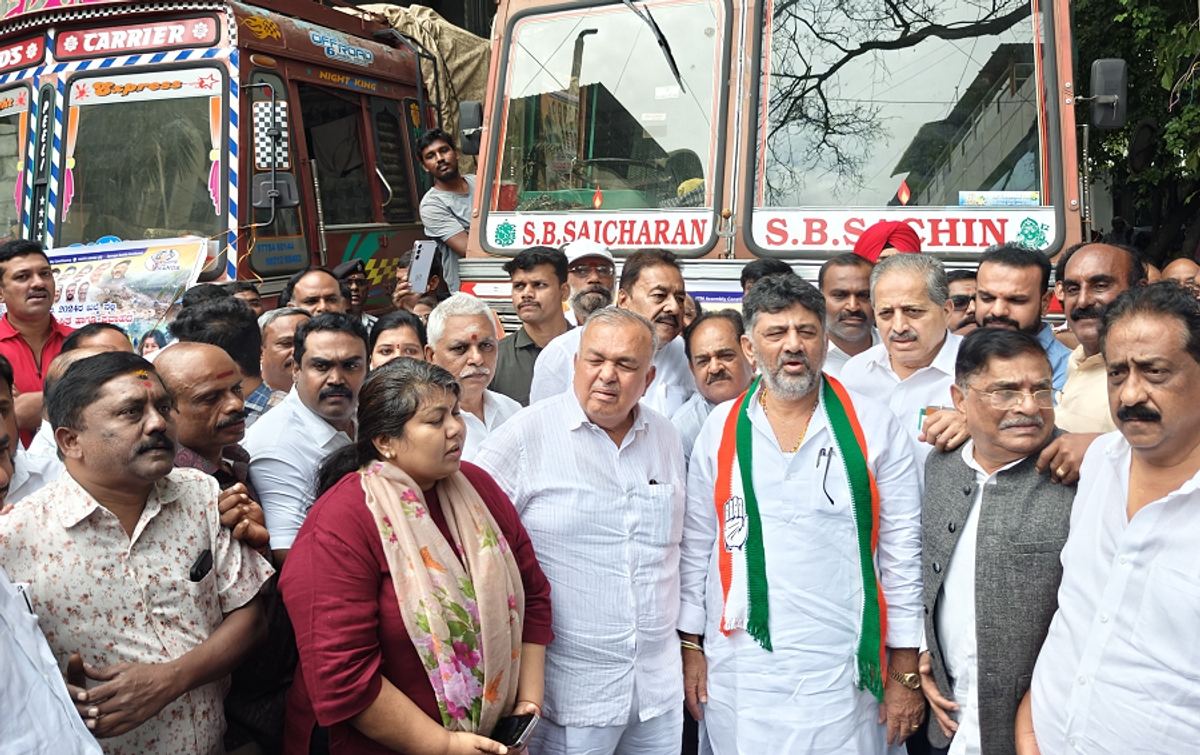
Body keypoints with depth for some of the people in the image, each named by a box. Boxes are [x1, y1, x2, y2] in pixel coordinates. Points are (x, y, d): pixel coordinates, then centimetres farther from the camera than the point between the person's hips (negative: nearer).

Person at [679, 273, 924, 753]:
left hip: (842, 676, -1)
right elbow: (696, 545, 8)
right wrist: (690, 645, 6)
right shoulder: (721, 429, 3)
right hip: (739, 673, 2)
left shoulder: (874, 427, -2)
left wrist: (905, 672, -1)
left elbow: (901, 550, -1)